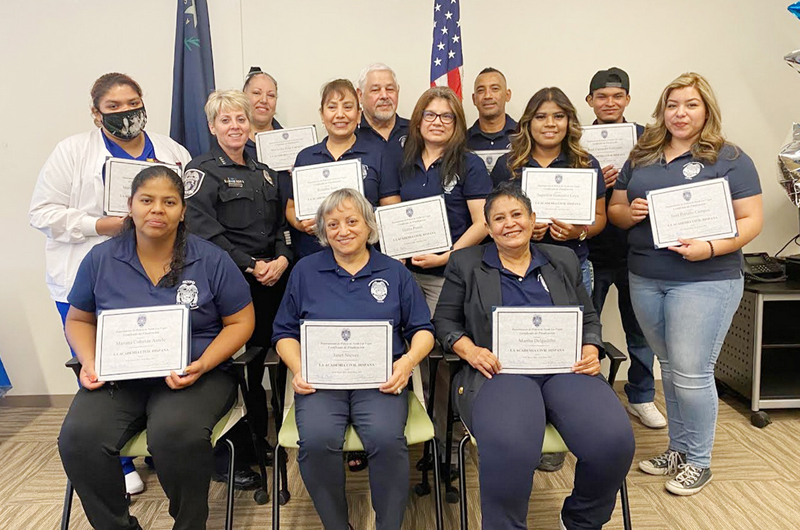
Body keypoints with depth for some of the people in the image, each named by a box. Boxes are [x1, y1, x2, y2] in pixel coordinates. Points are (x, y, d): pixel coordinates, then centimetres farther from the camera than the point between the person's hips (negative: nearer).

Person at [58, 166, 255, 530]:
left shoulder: (210, 260, -2)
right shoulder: (100, 259, 6)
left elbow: (240, 322, 1)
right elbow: (79, 320, 17)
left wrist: (201, 367, -13)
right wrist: (89, 363, -4)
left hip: (195, 376, -3)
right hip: (118, 378, 3)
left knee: (175, 432, -33)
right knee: (79, 438, -24)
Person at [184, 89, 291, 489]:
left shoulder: (264, 173, 19)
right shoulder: (202, 170, -1)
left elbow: (279, 226, 17)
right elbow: (204, 229, -13)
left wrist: (282, 259, -3)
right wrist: (250, 265, -16)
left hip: (269, 282, 6)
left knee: (258, 362, 12)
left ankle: (258, 439, 27)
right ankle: (226, 458, 11)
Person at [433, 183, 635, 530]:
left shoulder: (563, 261, 21)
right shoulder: (465, 264, 14)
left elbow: (588, 318, 23)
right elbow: (445, 320, 11)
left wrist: (590, 351, 2)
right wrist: (470, 351, -8)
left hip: (566, 367, 3)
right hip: (500, 369, -3)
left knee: (614, 439, -24)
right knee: (507, 446, -36)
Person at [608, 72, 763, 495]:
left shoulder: (729, 159, -2)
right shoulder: (641, 157, 11)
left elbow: (751, 219, -6)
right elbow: (613, 209, 14)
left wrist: (711, 247, -22)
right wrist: (628, 213, -9)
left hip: (705, 280, -4)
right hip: (645, 279, 5)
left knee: (691, 373, -2)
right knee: (669, 367, 15)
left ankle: (699, 460, 19)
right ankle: (677, 448, 31)